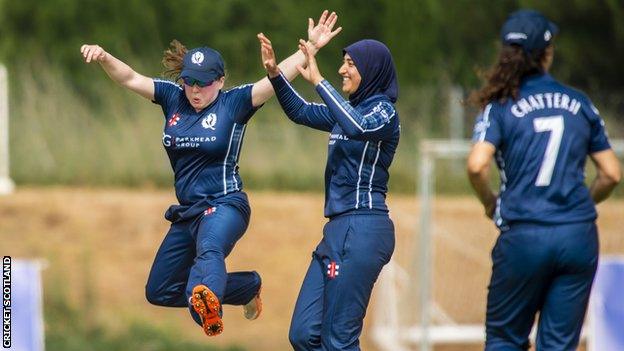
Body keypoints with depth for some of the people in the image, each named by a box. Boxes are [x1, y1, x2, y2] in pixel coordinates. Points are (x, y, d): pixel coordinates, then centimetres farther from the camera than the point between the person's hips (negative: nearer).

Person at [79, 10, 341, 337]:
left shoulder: (234, 103, -6)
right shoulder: (173, 98, 6)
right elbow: (130, 78, -1)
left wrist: (311, 47, -27)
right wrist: (103, 58, -19)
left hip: (225, 206, -7)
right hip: (187, 211, 7)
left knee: (209, 249, -41)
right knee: (159, 291, 15)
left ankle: (207, 305, -73)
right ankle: (247, 286, 26)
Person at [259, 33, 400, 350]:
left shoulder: (383, 111, -7)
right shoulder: (350, 109, 18)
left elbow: (358, 128, -29)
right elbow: (300, 112, 30)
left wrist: (318, 81, -27)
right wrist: (274, 73, 15)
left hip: (363, 230, -9)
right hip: (338, 229, 9)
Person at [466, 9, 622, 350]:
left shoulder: (500, 105, 0)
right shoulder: (580, 103, 8)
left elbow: (477, 165, -15)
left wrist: (491, 204, 4)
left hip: (523, 237, -2)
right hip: (579, 238, 2)